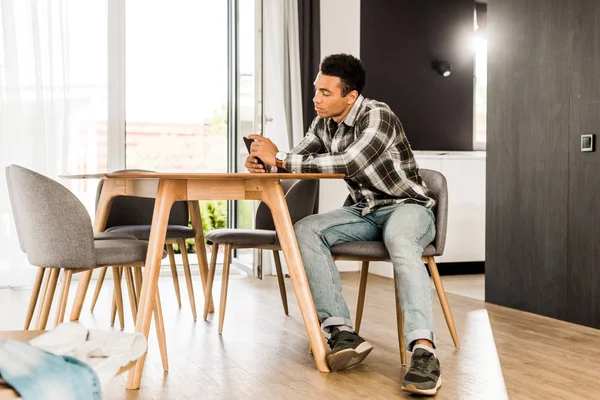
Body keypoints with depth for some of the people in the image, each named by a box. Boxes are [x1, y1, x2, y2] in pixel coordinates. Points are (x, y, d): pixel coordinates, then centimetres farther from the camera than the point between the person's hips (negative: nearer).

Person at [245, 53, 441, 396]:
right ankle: (343, 332, -31)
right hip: (366, 211, 7)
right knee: (305, 231, -20)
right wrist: (263, 162, -18)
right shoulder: (324, 124, 4)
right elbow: (295, 163, 6)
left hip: (408, 206, -6)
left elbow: (348, 163, -34)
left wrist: (279, 158, -30)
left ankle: (423, 350, -53)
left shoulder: (378, 117, -20)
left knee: (400, 241, -42)